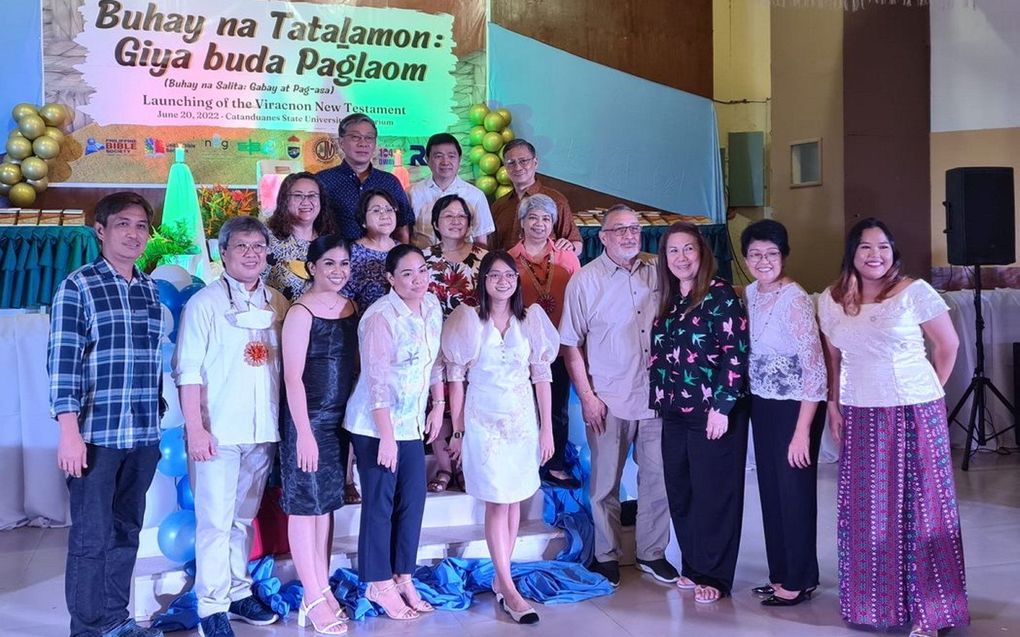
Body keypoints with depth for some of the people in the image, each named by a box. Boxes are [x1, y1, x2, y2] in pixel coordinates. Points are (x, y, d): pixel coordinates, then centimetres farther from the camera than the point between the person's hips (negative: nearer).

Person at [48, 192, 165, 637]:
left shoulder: (150, 290, 12)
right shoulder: (77, 287, -4)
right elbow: (62, 362, -10)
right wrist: (69, 431, -17)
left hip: (143, 436, 5)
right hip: (96, 435, -5)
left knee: (126, 531, 13)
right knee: (92, 536, 2)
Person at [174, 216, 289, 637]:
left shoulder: (277, 303, 8)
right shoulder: (205, 303, -4)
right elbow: (187, 371, -8)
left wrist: (285, 423, 8)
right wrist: (195, 429, -14)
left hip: (263, 431, 4)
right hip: (218, 432, -4)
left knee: (244, 518, 14)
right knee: (215, 522, -1)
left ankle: (239, 593, 26)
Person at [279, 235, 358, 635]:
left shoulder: (350, 307, 7)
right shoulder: (301, 312, -13)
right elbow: (293, 376, -15)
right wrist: (304, 432, -18)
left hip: (339, 418, 7)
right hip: (306, 419, -7)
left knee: (327, 502, 13)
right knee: (305, 504, 1)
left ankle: (323, 588, 23)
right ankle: (313, 599, 8)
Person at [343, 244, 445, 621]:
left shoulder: (432, 306, 2)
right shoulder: (380, 317, -20)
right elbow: (377, 381, -21)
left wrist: (438, 406, 10)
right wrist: (386, 436, -21)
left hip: (411, 424, 7)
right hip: (376, 426, -7)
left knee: (413, 499, 10)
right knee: (380, 504, 3)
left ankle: (403, 577, 24)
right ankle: (379, 584, 16)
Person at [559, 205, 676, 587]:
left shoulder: (657, 272, 4)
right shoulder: (585, 280, -4)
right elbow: (571, 344, -2)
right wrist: (586, 396, -7)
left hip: (655, 396, 3)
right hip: (607, 400, -3)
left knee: (658, 479, 10)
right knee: (605, 484, 8)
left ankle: (652, 553, 26)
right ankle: (606, 556, 23)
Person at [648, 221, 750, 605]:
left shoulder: (719, 295, -8)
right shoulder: (668, 302, 12)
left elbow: (736, 353, -14)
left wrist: (722, 406, -18)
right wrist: (659, 402, 14)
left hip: (714, 413, -7)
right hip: (675, 414, 7)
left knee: (714, 494, 1)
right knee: (680, 493, 11)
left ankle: (714, 576, 11)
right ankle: (693, 567, 24)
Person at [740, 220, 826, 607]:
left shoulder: (796, 300, -18)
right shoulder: (749, 294, 5)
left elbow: (814, 369, -20)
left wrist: (802, 430, -22)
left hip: (795, 408, -7)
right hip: (761, 406, 7)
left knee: (795, 493, 3)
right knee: (770, 491, 12)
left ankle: (798, 582, 17)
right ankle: (780, 574, 25)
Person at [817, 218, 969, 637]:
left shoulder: (914, 292, -7)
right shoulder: (831, 300, 4)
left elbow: (948, 345, 1)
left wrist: (930, 390, 2)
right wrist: (833, 403, 6)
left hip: (915, 413, -3)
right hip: (859, 417, 4)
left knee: (920, 507, 2)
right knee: (866, 509, 9)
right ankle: (875, 601, 23)